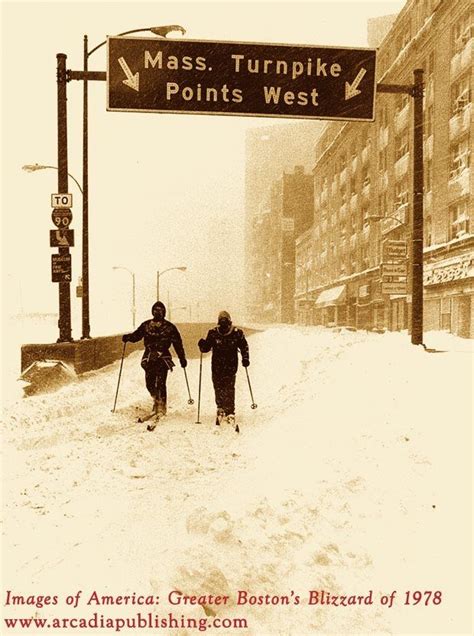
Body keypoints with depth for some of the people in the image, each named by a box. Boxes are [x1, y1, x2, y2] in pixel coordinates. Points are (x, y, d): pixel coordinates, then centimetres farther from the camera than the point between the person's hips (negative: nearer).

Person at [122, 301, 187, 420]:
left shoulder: (169, 327, 4)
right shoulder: (146, 325, 10)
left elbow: (177, 343, 6)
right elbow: (136, 335, 10)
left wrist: (182, 358, 4)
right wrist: (128, 337, -12)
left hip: (163, 358, -2)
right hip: (149, 357, 3)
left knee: (160, 383, -11)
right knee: (149, 383, 2)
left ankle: (161, 407, -2)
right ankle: (156, 400, 29)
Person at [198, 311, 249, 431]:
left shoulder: (237, 333, -1)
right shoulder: (213, 333, 1)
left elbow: (244, 346, 9)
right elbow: (206, 348, 5)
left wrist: (245, 358, -3)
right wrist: (202, 345, -17)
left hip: (231, 366, -2)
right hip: (216, 366, 2)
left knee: (229, 389, -9)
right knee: (218, 388, 5)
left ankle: (230, 413, -5)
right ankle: (221, 409, 22)